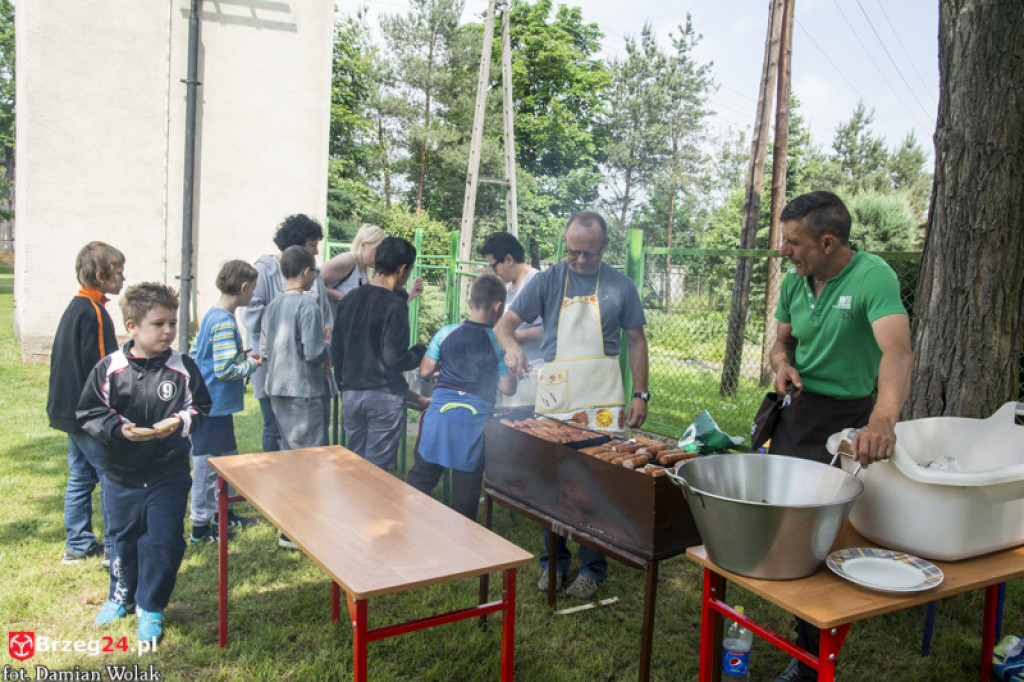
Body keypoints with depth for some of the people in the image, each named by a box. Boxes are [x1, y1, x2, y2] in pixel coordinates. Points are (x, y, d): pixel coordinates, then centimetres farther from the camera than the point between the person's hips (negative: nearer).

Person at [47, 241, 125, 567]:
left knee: (81, 476, 16)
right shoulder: (94, 313, -19)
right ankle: (115, 548, 4)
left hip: (70, 409, 10)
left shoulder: (75, 307, 12)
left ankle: (77, 544, 25)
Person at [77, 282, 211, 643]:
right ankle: (121, 595, 44)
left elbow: (200, 408, 0)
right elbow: (89, 412, -4)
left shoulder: (183, 368, -9)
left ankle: (151, 607, 26)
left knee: (163, 542, 5)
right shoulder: (109, 368, -9)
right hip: (121, 477, 1)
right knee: (122, 539, 20)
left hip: (169, 475, -1)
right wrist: (119, 429, -20)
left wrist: (179, 422, -20)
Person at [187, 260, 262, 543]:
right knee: (207, 465, 2)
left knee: (228, 459, 20)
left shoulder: (212, 316, 9)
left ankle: (222, 512, 34)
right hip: (215, 408, -10)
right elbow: (225, 370, -26)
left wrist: (239, 356, 12)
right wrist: (251, 363, -9)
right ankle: (200, 527, 13)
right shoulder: (224, 322, -21)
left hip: (209, 403, 10)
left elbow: (194, 355, 17)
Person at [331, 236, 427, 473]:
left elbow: (335, 349, 11)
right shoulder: (395, 305, -14)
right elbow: (395, 358, -18)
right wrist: (420, 352, 0)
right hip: (385, 396, -6)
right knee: (378, 468, 3)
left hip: (350, 394, 6)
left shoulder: (349, 299, 6)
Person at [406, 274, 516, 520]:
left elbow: (424, 371, 5)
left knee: (422, 473, 12)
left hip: (439, 410, 2)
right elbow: (508, 387, -4)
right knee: (466, 483, 10)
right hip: (475, 417, -1)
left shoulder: (446, 333, 0)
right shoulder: (499, 343, -6)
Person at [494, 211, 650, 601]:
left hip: (603, 403, -1)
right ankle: (555, 562, 24)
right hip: (554, 398, 1)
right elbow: (505, 323, -1)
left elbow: (636, 341, 10)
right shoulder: (547, 282, 3)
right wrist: (511, 345, -23)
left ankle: (592, 569, 15)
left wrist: (640, 394, 4)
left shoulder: (621, 286, 5)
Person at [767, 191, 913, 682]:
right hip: (799, 409, 6)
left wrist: (883, 420, -53)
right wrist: (782, 362, -11)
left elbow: (898, 351, -36)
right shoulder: (794, 280, 0)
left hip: (850, 417, -6)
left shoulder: (873, 277, -21)